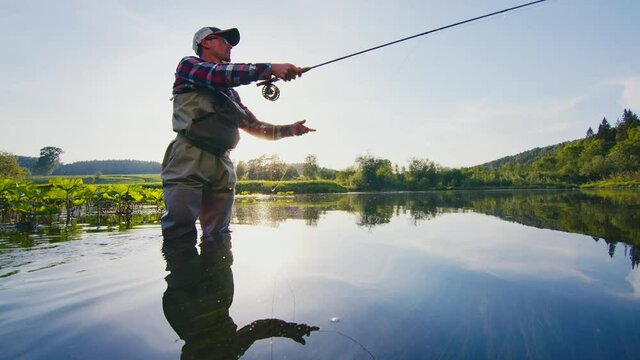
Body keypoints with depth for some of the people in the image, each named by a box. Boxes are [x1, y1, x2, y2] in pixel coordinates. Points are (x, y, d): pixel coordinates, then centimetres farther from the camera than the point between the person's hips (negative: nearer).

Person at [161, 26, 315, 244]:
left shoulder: (231, 92, 27)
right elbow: (221, 74, -11)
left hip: (222, 166, 6)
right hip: (189, 159, -6)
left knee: (219, 238, 3)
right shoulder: (188, 64, 10)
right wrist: (270, 69, -17)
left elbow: (254, 126, 24)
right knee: (180, 235, -12)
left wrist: (287, 130, 11)